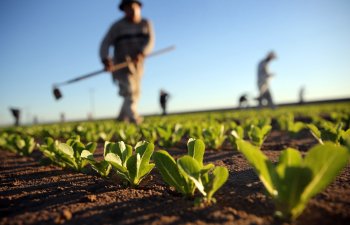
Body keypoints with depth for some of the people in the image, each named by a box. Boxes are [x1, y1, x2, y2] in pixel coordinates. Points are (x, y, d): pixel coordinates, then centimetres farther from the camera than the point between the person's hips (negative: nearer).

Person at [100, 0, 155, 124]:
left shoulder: (146, 24, 7)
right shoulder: (117, 26, -2)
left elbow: (150, 41, -9)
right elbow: (105, 44, -10)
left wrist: (141, 53, -29)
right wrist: (105, 60, -28)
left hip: (137, 64, 4)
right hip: (122, 63, -4)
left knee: (135, 93, 9)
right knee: (129, 91, -20)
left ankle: (122, 119, 23)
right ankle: (134, 118, -30)